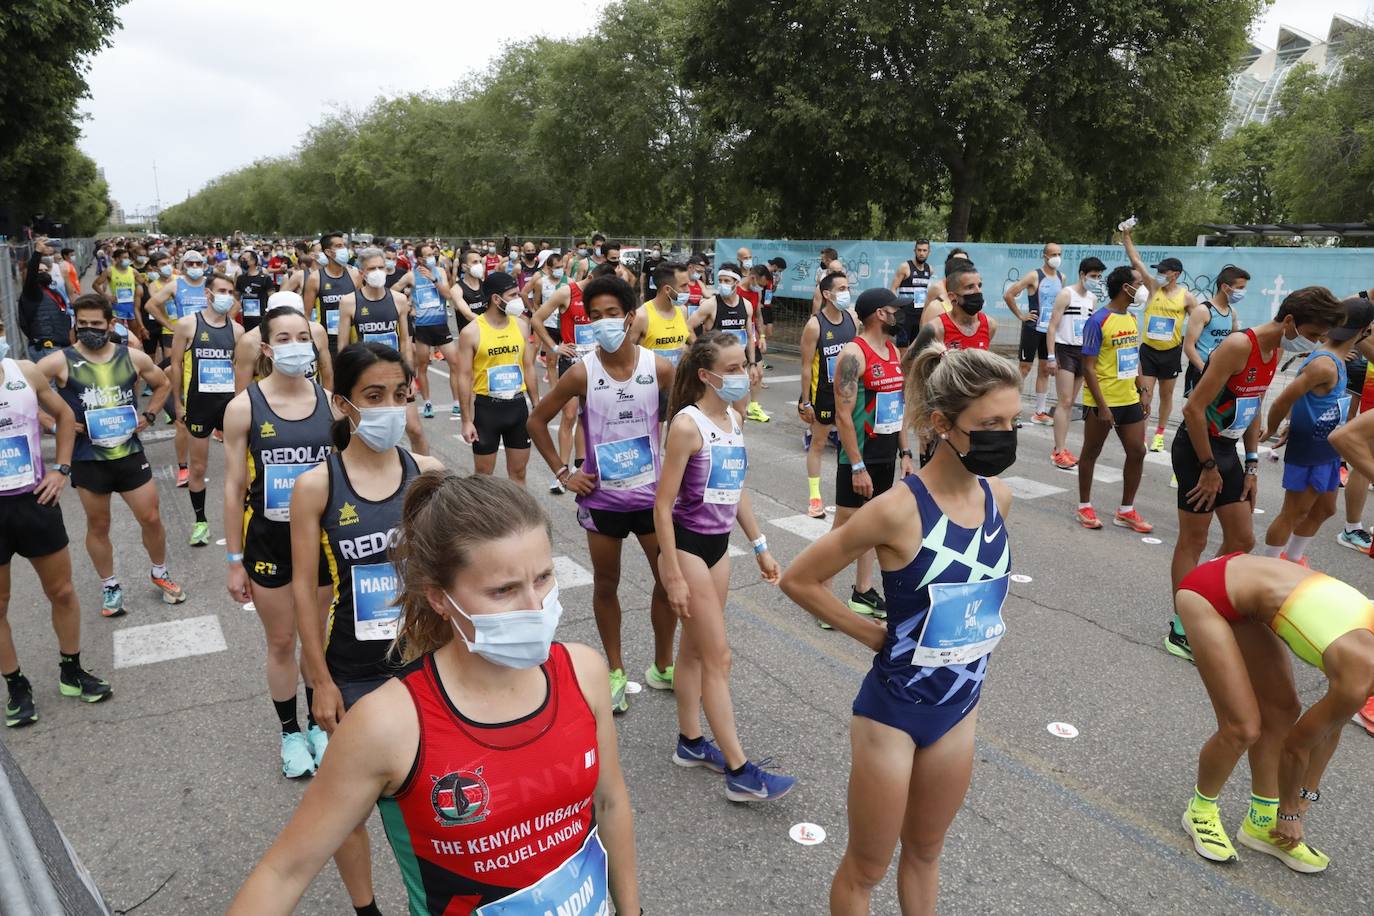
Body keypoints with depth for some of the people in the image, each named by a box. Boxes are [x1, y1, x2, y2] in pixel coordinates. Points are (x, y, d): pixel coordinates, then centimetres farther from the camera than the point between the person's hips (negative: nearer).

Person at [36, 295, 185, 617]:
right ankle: (110, 586, 29)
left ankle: (160, 574, 31)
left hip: (130, 453, 2)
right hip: (87, 459, -2)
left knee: (151, 519, 7)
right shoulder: (61, 361, -10)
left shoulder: (133, 357, -2)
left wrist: (148, 415, 3)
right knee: (98, 526, 12)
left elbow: (163, 385, 15)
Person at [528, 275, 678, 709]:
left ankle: (662, 666, 29)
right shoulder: (581, 373, -11)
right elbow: (537, 420, 0)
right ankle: (616, 671, 29)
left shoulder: (658, 368, -9)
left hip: (651, 491, 1)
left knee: (670, 580, 8)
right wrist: (562, 472, -4)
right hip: (601, 496, -1)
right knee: (606, 584, 12)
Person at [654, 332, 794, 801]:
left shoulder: (734, 419, 6)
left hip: (718, 544, 7)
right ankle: (739, 771, 8)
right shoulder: (687, 424, -19)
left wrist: (760, 547, 15)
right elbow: (663, 505, -18)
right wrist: (673, 576, -19)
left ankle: (691, 742, 32)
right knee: (719, 657, -2)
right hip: (688, 546, -7)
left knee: (695, 649, 18)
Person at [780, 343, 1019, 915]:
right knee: (866, 869, 14)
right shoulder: (899, 509, -25)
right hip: (893, 711, -5)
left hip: (960, 709, 6)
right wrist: (871, 635, -10)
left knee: (924, 852, 25)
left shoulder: (998, 498, -6)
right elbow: (798, 580, -16)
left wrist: (975, 639, 9)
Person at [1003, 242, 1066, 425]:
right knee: (1025, 368, -3)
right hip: (1033, 328, -6)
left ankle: (1040, 412, 16)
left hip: (1051, 329, 6)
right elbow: (1008, 295, -15)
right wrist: (1020, 316, -12)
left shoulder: (1062, 278, 7)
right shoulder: (1034, 276, -11)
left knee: (1045, 370, 9)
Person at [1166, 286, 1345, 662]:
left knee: (1243, 540, 13)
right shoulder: (1239, 346, -20)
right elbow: (1194, 408, -23)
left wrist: (1251, 467, 13)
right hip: (1197, 449, -9)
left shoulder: (1273, 353, 8)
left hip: (1226, 450, 9)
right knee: (1193, 541, -1)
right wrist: (1209, 468, -18)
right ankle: (1181, 631, 10)